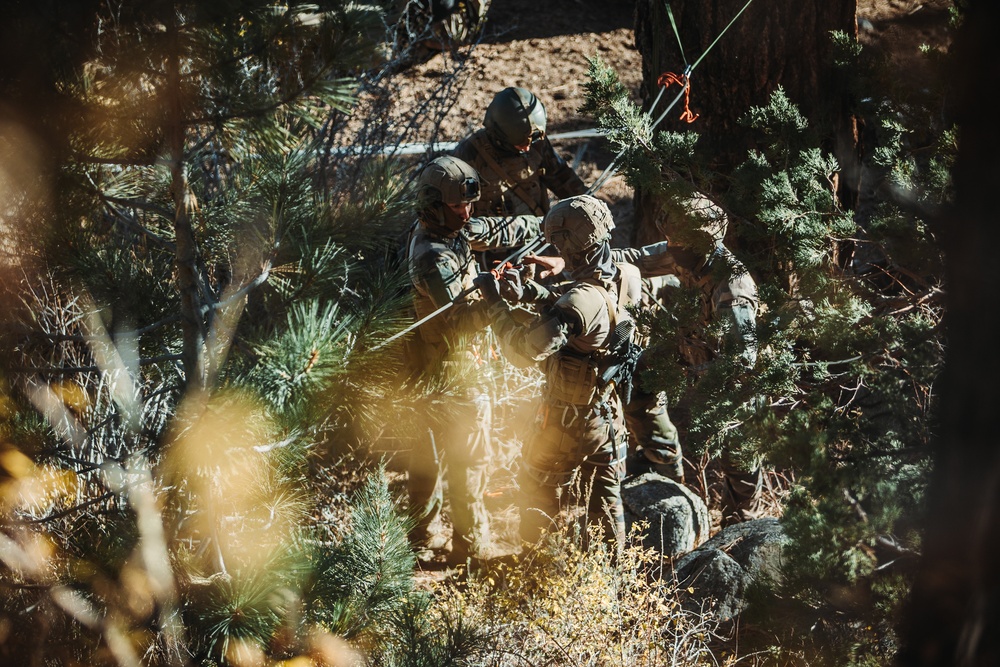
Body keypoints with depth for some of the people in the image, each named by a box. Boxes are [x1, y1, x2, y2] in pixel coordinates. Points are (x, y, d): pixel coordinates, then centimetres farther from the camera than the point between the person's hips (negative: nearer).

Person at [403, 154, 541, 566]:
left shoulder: (452, 229, 0)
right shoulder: (434, 256, -29)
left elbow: (501, 231, 12)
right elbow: (459, 321, -36)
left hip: (428, 365, 10)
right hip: (450, 368, -10)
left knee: (429, 454, 19)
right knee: (469, 458, 0)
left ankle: (423, 539, 31)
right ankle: (471, 547, 9)